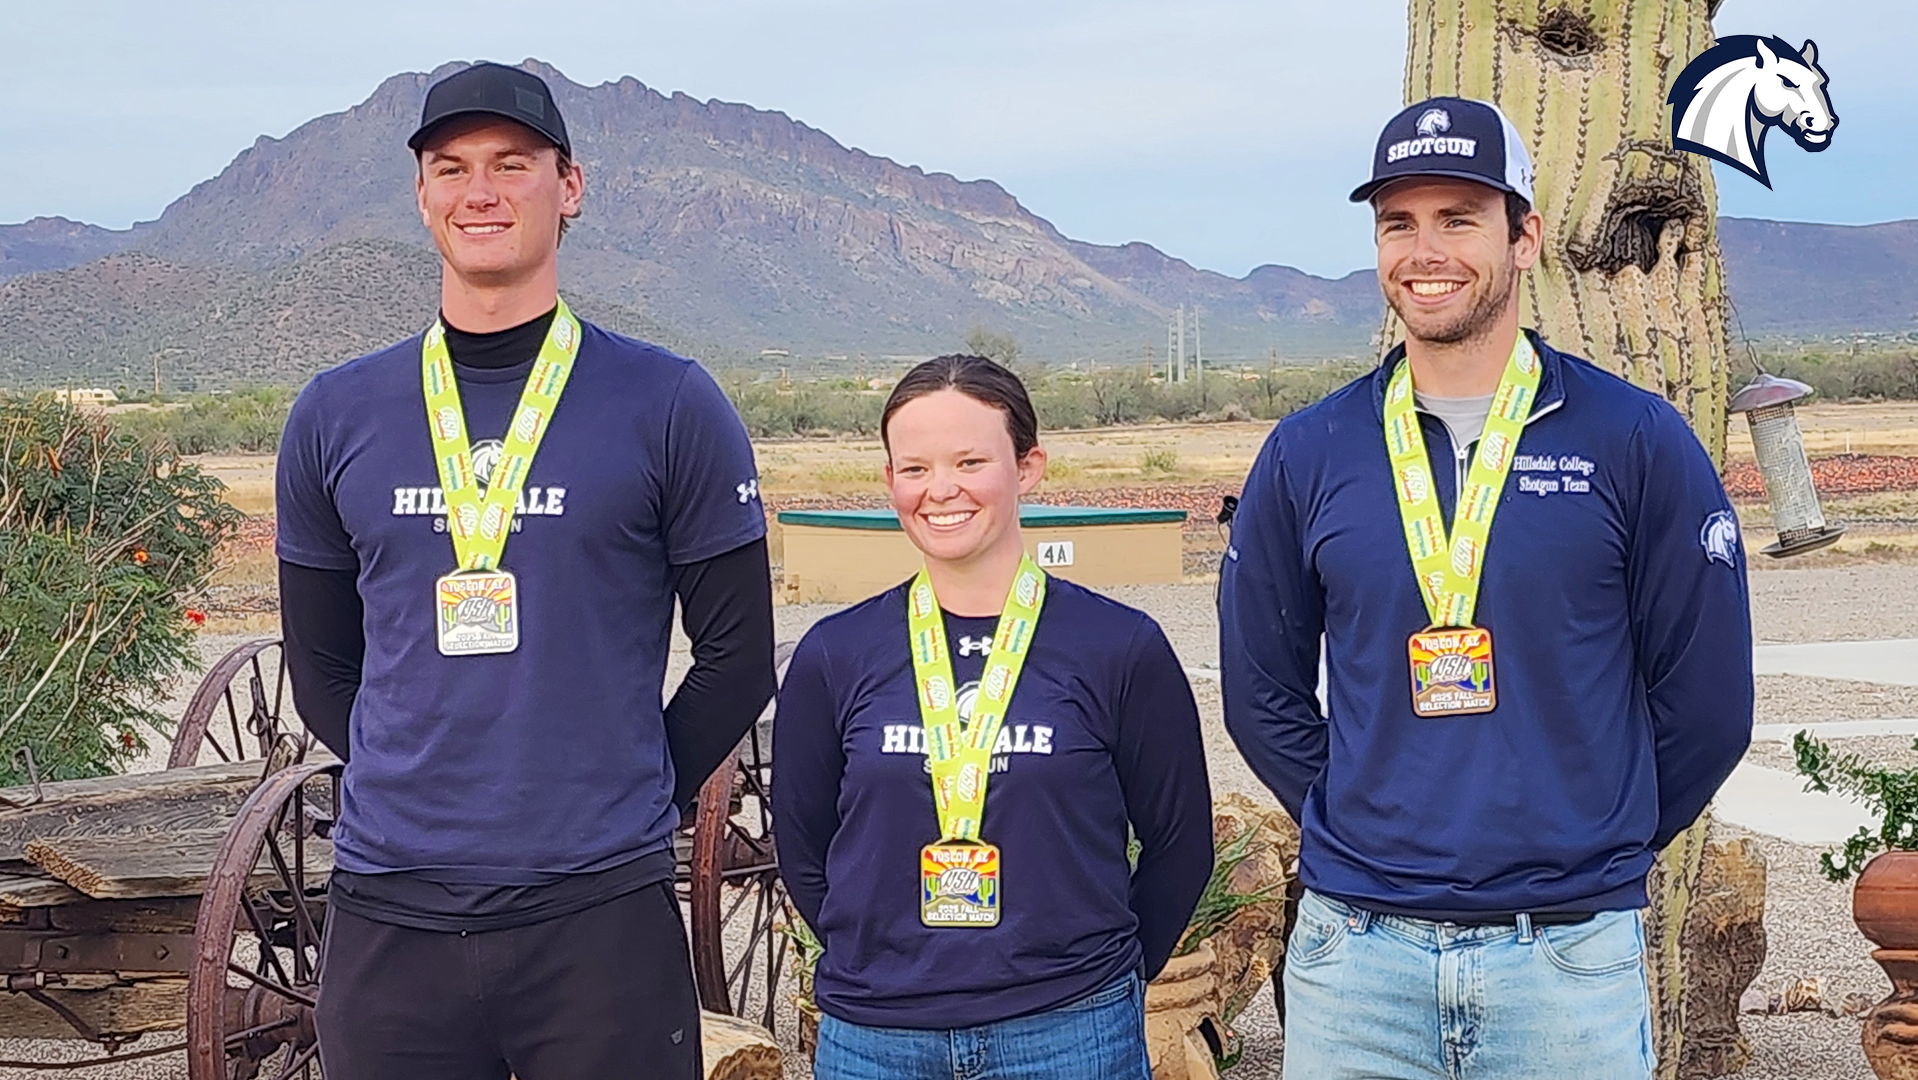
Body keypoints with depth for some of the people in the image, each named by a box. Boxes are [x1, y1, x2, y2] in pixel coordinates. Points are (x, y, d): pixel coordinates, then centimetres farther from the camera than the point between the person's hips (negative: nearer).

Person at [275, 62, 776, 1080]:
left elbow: (738, 654, 4)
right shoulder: (334, 415, 8)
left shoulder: (668, 405, 0)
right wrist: (427, 790, 7)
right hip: (386, 917, 3)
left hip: (601, 914, -2)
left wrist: (624, 801, 2)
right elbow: (321, 669, 15)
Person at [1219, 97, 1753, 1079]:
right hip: (1353, 952, 2)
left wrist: (1595, 853, 6)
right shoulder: (1307, 455, 3)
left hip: (1572, 956, -1)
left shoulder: (1636, 442, -2)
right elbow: (1263, 692, 11)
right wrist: (1369, 831, 6)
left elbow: (1704, 699, 3)